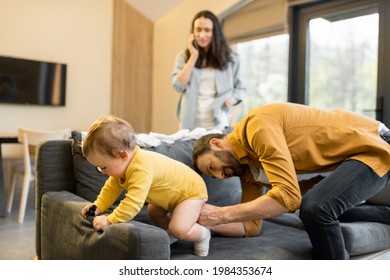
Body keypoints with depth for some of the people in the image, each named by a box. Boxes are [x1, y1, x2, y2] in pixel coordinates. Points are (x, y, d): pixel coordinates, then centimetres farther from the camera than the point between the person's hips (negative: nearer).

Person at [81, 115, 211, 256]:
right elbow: (111, 188, 2)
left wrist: (109, 220, -37)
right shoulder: (122, 163, -7)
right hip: (174, 191, 10)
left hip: (192, 191, -10)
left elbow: (133, 203, -43)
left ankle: (203, 234, 7)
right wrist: (98, 206, -12)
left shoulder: (142, 170, -39)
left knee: (178, 229, -20)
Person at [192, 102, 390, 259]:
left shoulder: (258, 125, -26)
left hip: (372, 147, -9)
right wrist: (207, 222, -13)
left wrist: (222, 215, -30)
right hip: (342, 160, 10)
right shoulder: (246, 166, 2)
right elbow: (251, 226, 1)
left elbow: (289, 195, -36)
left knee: (315, 207, -32)